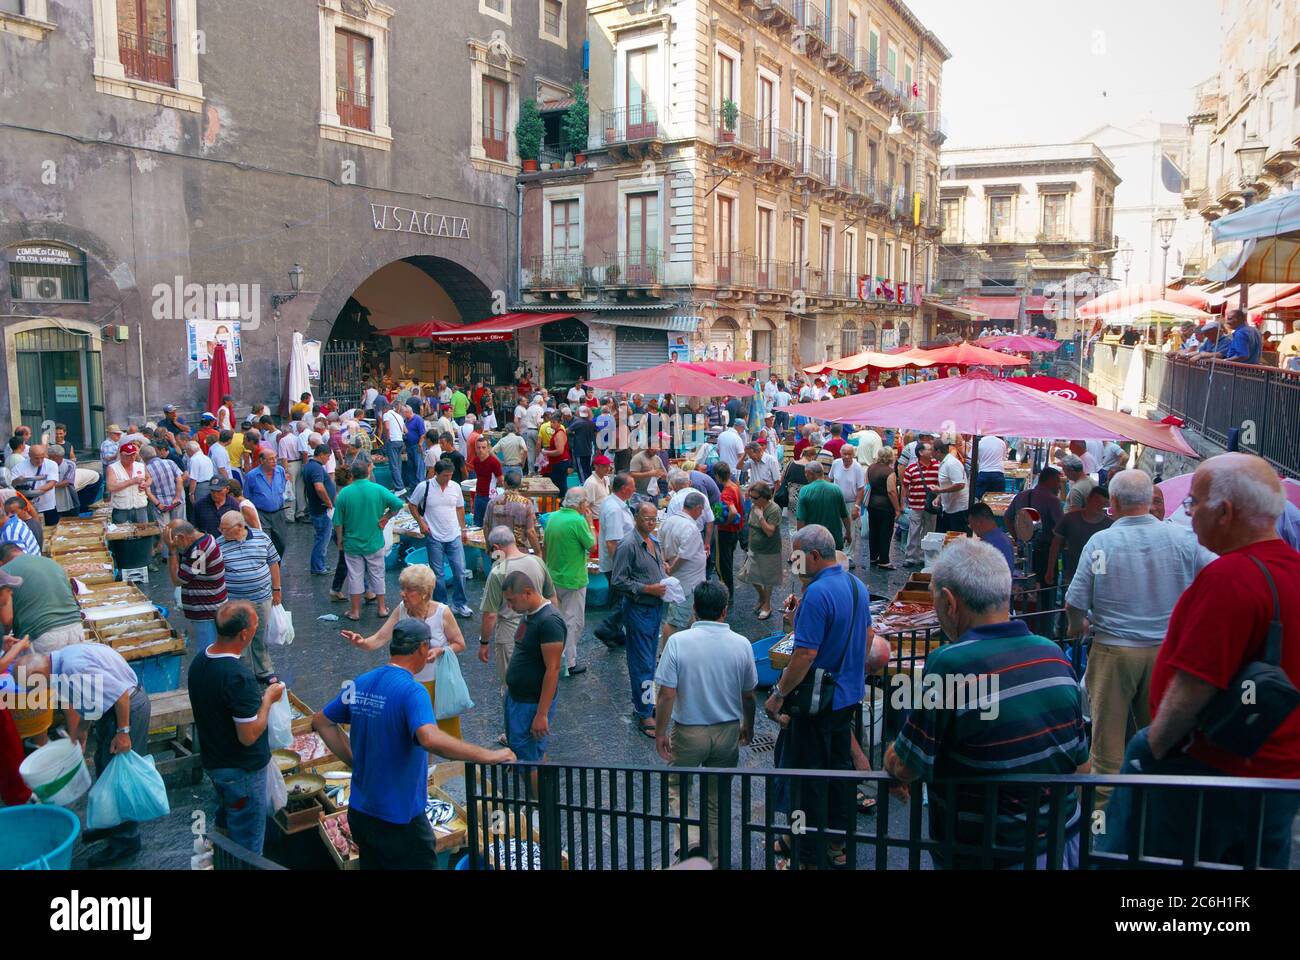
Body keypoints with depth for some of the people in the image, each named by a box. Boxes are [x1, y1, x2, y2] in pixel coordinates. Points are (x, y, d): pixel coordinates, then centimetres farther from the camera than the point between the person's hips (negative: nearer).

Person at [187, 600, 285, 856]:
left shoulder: (198, 662, -5)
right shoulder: (238, 676, -33)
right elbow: (249, 736, -28)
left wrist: (257, 694, 7)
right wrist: (268, 698, -16)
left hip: (213, 763, 8)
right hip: (241, 771, -8)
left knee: (225, 823, 31)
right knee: (247, 845, 10)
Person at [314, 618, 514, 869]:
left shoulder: (359, 684, 1)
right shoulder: (412, 691, -23)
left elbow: (320, 722, 13)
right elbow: (430, 738, -40)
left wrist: (356, 761, 11)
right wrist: (487, 755, -34)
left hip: (359, 811, 7)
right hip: (399, 818, -7)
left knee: (372, 864, 22)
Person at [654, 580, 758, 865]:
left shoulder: (678, 641, -17)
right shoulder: (741, 644, -8)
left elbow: (666, 694, -16)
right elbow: (748, 695, 2)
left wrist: (660, 732, -3)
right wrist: (748, 726, 19)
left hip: (688, 732, -2)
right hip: (728, 732, 3)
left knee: (677, 787, 21)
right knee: (717, 798, 18)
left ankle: (691, 840, 3)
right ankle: (714, 860, 29)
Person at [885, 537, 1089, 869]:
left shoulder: (950, 665, -24)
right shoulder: (1053, 654, -5)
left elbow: (903, 769, -17)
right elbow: (1082, 765, 5)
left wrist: (891, 757, 6)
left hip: (992, 856, -6)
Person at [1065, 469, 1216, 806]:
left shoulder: (1100, 542, -11)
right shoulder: (1183, 538, -6)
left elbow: (1074, 604, -9)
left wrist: (1078, 626, 13)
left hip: (1113, 649, -2)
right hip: (1168, 651, 3)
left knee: (1109, 730, 9)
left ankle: (1105, 797, 19)